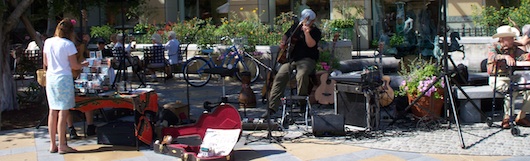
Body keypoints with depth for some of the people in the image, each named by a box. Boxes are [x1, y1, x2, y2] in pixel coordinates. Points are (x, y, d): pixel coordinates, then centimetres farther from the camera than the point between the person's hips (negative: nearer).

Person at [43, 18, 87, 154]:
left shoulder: (48, 42, 6)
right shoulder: (68, 44, -11)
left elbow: (45, 62, 14)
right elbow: (74, 66, -8)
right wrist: (84, 64, 12)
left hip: (50, 78, 6)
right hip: (63, 79, -6)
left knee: (53, 111, 10)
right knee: (63, 112, -2)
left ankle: (53, 145, 15)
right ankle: (62, 145, 0)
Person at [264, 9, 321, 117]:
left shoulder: (315, 31, 0)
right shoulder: (295, 27, 16)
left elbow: (311, 44, -17)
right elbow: (286, 35, 30)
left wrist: (307, 33, -34)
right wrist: (283, 42, 8)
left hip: (306, 59, -5)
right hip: (291, 58, 5)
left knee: (301, 75, -36)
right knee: (280, 77, -17)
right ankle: (272, 108, -17)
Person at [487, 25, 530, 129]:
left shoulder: (513, 49, 11)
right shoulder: (495, 48, -4)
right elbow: (492, 56, -28)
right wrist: (505, 57, -44)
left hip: (511, 77, 6)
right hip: (497, 79, -6)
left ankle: (521, 117, -2)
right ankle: (506, 118, -19)